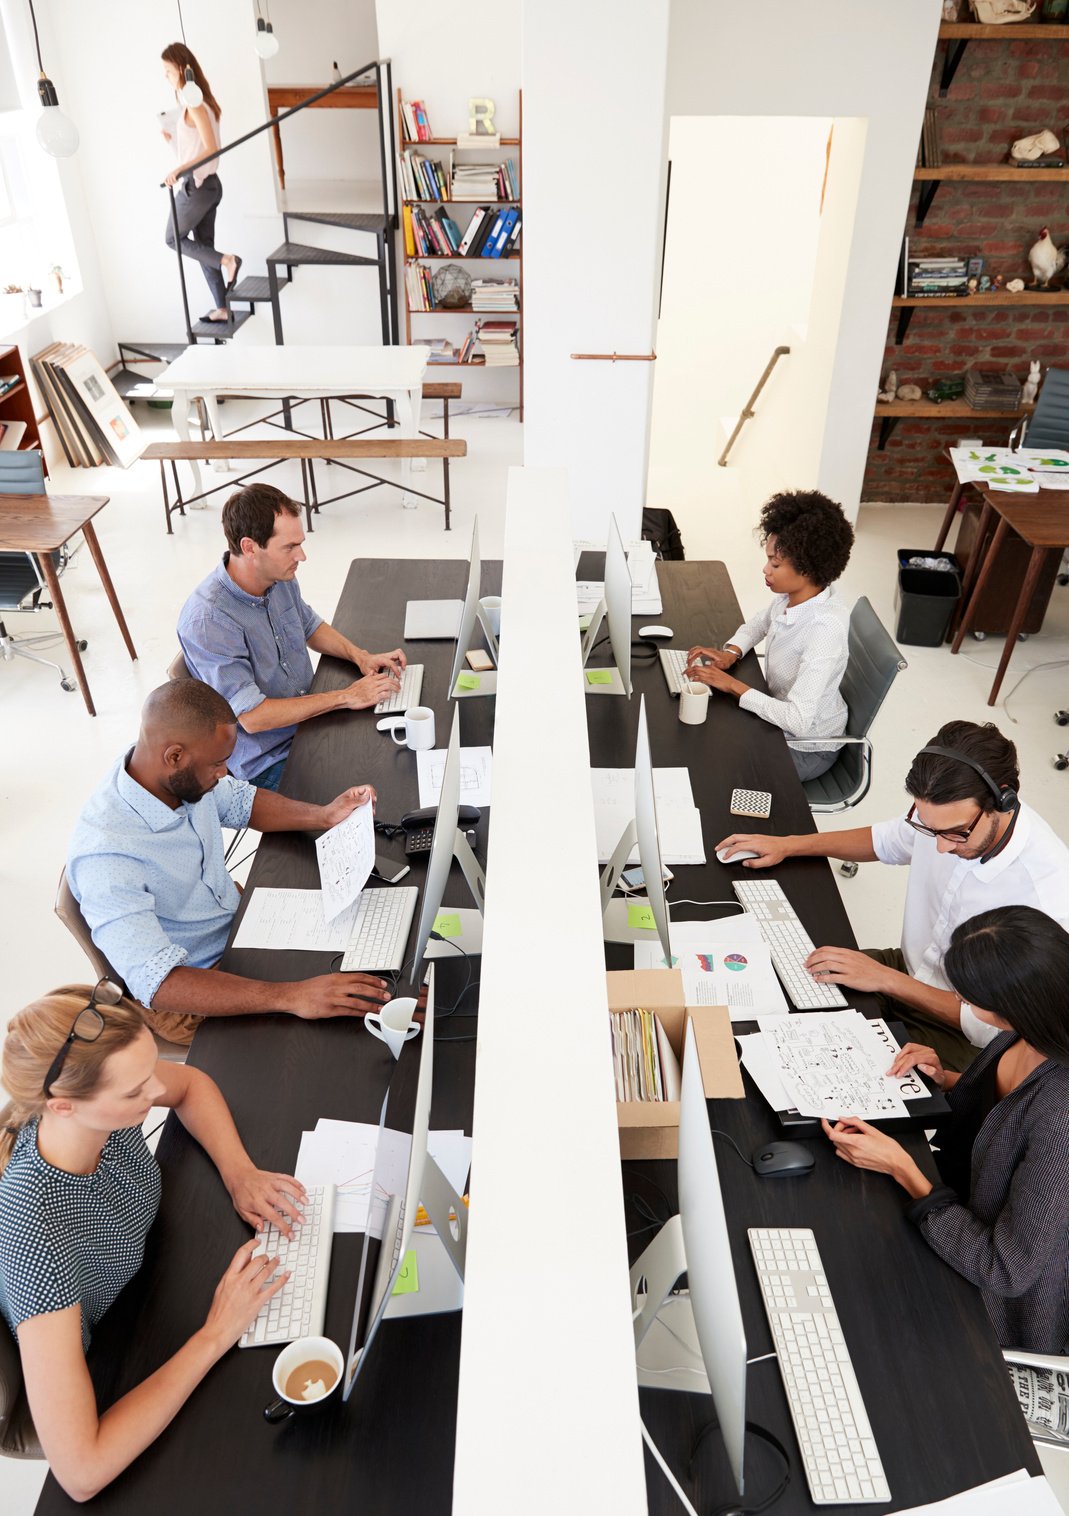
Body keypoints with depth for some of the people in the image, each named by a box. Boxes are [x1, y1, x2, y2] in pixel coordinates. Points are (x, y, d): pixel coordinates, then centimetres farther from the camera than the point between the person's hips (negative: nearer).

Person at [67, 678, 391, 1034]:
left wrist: (323, 815, -8)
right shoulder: (105, 857, -36)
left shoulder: (183, 774, -14)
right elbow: (156, 982, -40)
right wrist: (290, 997, -47)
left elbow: (240, 802, 8)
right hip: (185, 996, -7)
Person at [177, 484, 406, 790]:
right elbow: (252, 717, -26)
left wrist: (359, 655, -1)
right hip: (268, 762, -8)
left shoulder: (279, 578, -2)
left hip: (308, 718, 8)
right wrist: (344, 697, -22)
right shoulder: (207, 621, -26)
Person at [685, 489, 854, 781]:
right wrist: (730, 653, -8)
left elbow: (798, 720, -36)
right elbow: (759, 623, 12)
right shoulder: (795, 594, -11)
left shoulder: (825, 627, -34)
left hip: (806, 747, -7)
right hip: (780, 715, 7)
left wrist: (733, 685, -29)